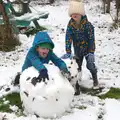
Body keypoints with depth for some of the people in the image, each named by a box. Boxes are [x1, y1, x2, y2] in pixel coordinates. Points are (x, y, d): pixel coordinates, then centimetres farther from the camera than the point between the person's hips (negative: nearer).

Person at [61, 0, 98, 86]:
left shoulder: (88, 24, -23)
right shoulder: (70, 25, -15)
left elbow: (91, 39, -21)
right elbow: (68, 38, -18)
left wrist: (91, 52, -24)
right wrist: (68, 52, -24)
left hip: (87, 48, -3)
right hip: (77, 50, 3)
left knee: (90, 65, -2)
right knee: (77, 65, 15)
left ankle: (95, 78, 23)